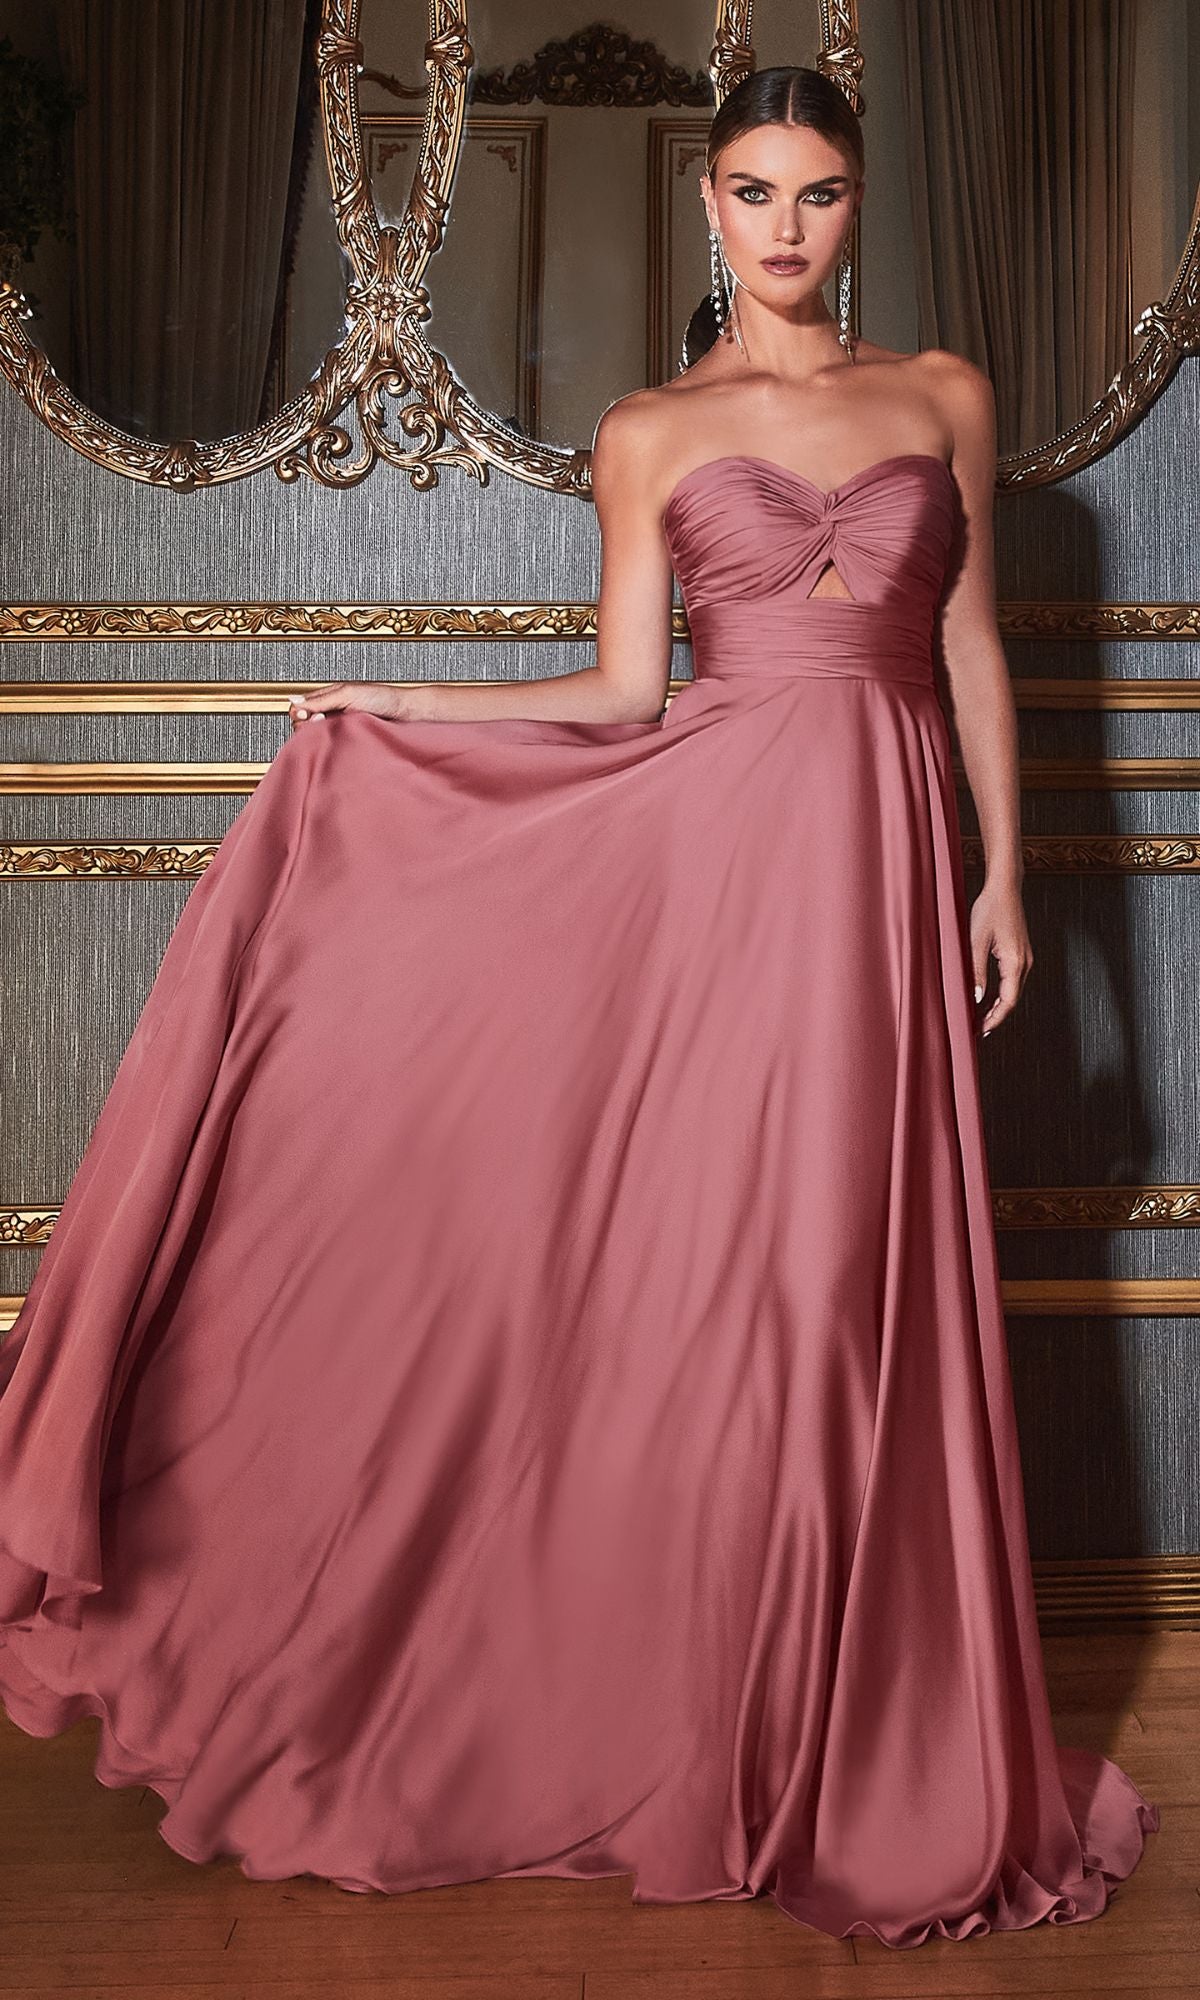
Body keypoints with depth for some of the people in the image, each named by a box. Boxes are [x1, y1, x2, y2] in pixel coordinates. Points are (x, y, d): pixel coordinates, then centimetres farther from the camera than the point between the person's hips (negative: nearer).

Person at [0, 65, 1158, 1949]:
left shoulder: (945, 396, 13)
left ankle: (859, 1744, 20)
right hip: (709, 853, -1)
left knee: (855, 1283, 3)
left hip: (882, 861, 1)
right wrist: (377, 710, 2)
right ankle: (695, 1723, 18)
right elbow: (623, 691, 6)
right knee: (702, 1270, 0)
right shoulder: (647, 432, 9)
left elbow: (970, 646, 13)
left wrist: (1002, 876, 8)